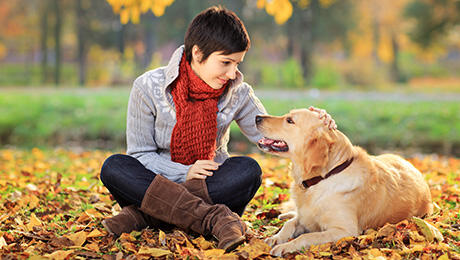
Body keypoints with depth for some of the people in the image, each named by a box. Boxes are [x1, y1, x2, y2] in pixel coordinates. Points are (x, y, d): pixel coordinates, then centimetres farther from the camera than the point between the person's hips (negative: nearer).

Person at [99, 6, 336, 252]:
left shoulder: (237, 93, -3)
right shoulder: (148, 87, -11)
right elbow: (140, 154, -9)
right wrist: (185, 174, -24)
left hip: (213, 187, 1)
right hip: (161, 184, -1)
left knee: (248, 169, -28)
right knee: (113, 167, -30)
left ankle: (146, 214, -30)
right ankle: (214, 219, -40)